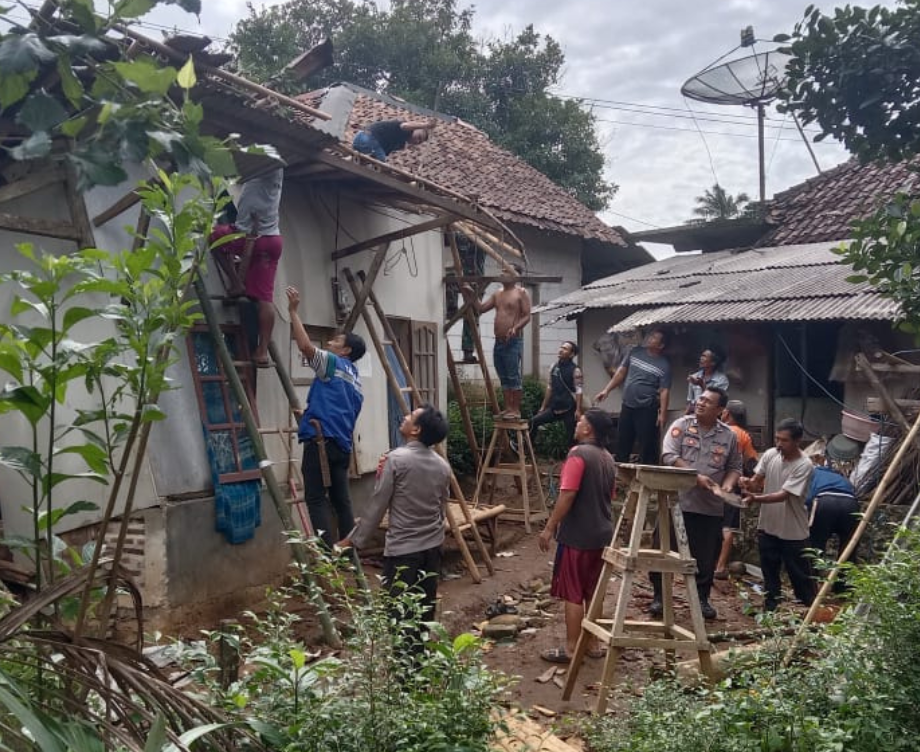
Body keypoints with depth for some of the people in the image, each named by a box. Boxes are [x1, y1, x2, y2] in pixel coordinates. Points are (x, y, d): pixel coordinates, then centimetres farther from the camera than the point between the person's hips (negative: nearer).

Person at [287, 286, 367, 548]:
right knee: (341, 500, 11)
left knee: (316, 498, -6)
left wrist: (293, 311, -9)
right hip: (342, 445, 8)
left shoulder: (333, 363, -1)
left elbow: (306, 346, -16)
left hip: (321, 441, -8)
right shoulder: (355, 380, 25)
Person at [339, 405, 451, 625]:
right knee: (425, 611, 14)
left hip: (402, 549, -6)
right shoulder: (442, 465, 2)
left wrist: (354, 540, -2)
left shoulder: (396, 459, -15)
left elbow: (377, 505, -10)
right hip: (432, 547, 6)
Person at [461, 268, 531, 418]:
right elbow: (480, 308, 14)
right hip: (498, 342, 7)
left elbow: (527, 316, -8)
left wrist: (515, 328, -24)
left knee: (513, 376, -8)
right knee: (504, 378, 8)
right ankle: (508, 408, 13)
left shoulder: (521, 293, -2)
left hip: (513, 341, -7)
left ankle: (516, 410, -5)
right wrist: (471, 296, 1)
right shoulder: (497, 294, 18)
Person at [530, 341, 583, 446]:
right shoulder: (554, 367, 7)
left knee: (571, 436, -1)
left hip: (569, 409, -6)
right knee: (534, 421, 0)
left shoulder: (575, 370, -10)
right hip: (554, 408, 6)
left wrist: (578, 410, -21)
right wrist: (543, 406, 15)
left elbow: (578, 391, -13)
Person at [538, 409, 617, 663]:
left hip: (577, 535, -8)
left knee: (572, 594, 0)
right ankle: (592, 644, 22)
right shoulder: (608, 458, 10)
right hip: (602, 533, 8)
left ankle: (570, 649, 5)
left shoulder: (579, 454, -16)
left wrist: (550, 527, -15)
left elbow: (567, 495, -21)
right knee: (593, 592, 15)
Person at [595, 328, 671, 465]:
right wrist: (606, 390, 6)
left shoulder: (664, 365, -8)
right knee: (622, 443, 13)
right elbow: (621, 372, 11)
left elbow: (664, 391, -11)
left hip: (647, 410, -5)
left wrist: (662, 413, -19)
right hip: (627, 406, 5)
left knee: (647, 445, -1)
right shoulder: (635, 352, 5)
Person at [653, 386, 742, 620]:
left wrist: (726, 485, -9)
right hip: (678, 501, -2)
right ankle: (659, 596, 17)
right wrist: (696, 477, -19)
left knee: (706, 556, 10)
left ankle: (702, 598, 26)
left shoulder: (728, 436, 6)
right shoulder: (681, 425, -2)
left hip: (711, 507, 2)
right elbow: (669, 456, -12)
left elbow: (735, 467, 12)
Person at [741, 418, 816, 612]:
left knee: (800, 576, 8)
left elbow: (784, 495, -26)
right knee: (770, 573, 16)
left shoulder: (804, 465, -20)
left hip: (793, 532, -5)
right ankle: (771, 610, 30)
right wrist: (749, 484, -26)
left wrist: (755, 498, -39)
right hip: (767, 527, 5)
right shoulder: (770, 455, -4)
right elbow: (757, 482, -2)